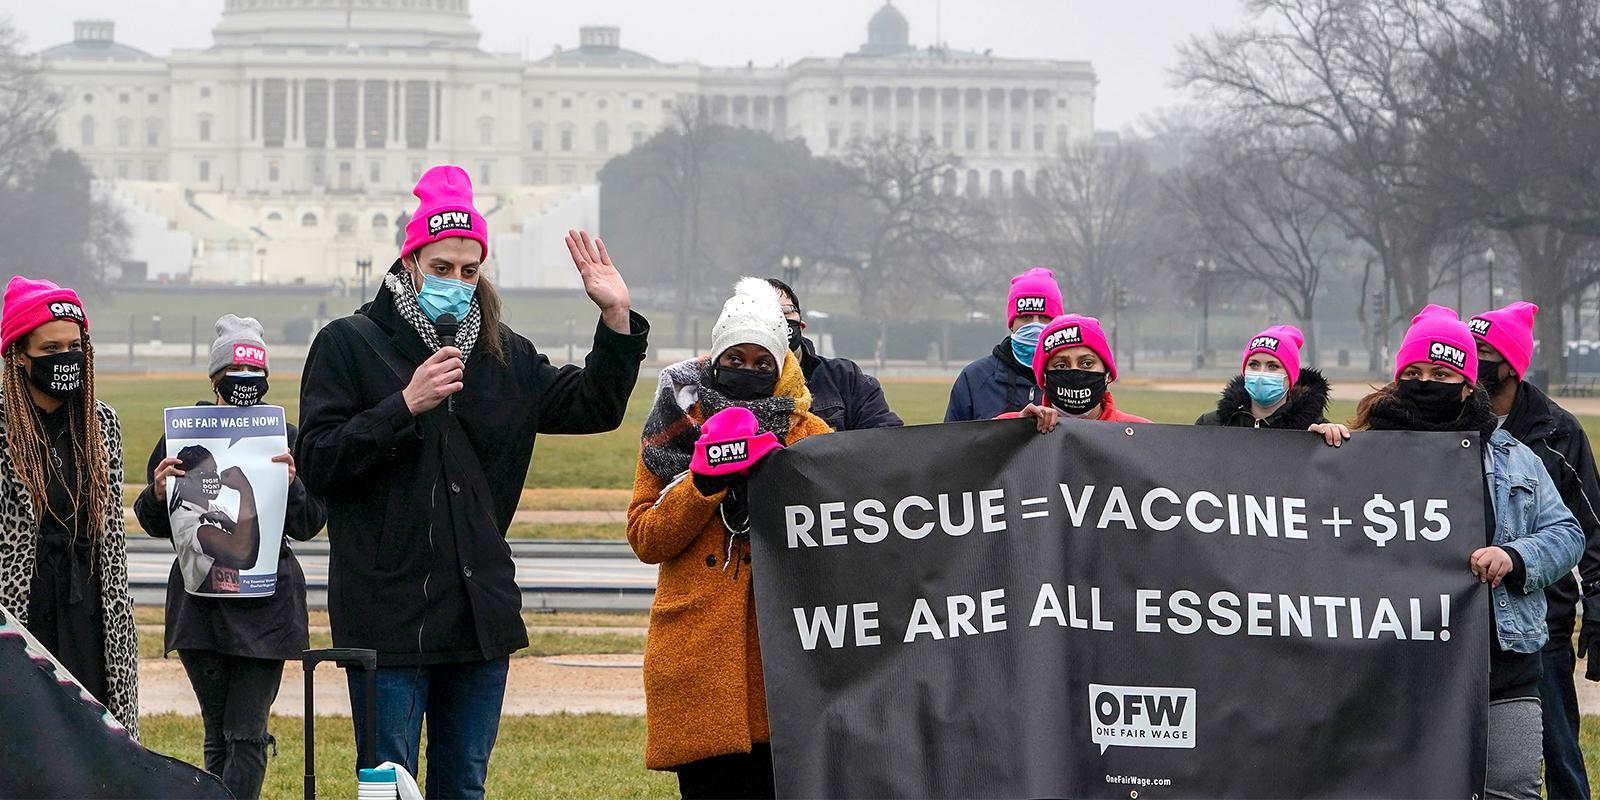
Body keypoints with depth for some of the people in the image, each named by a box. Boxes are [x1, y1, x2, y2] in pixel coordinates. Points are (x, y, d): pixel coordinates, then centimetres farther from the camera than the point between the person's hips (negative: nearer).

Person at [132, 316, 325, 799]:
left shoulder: (285, 439, 0)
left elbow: (309, 525, 1)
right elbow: (155, 524, 11)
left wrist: (291, 485, -17)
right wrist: (158, 492, -10)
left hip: (265, 604, -2)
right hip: (198, 597, 2)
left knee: (246, 736, -6)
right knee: (218, 735, 11)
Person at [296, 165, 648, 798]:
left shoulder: (504, 355, 13)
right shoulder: (349, 344, -1)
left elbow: (593, 408, 16)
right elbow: (315, 463, -9)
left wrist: (617, 319, 4)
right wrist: (405, 406, -19)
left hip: (480, 613, 5)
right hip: (388, 617, -5)